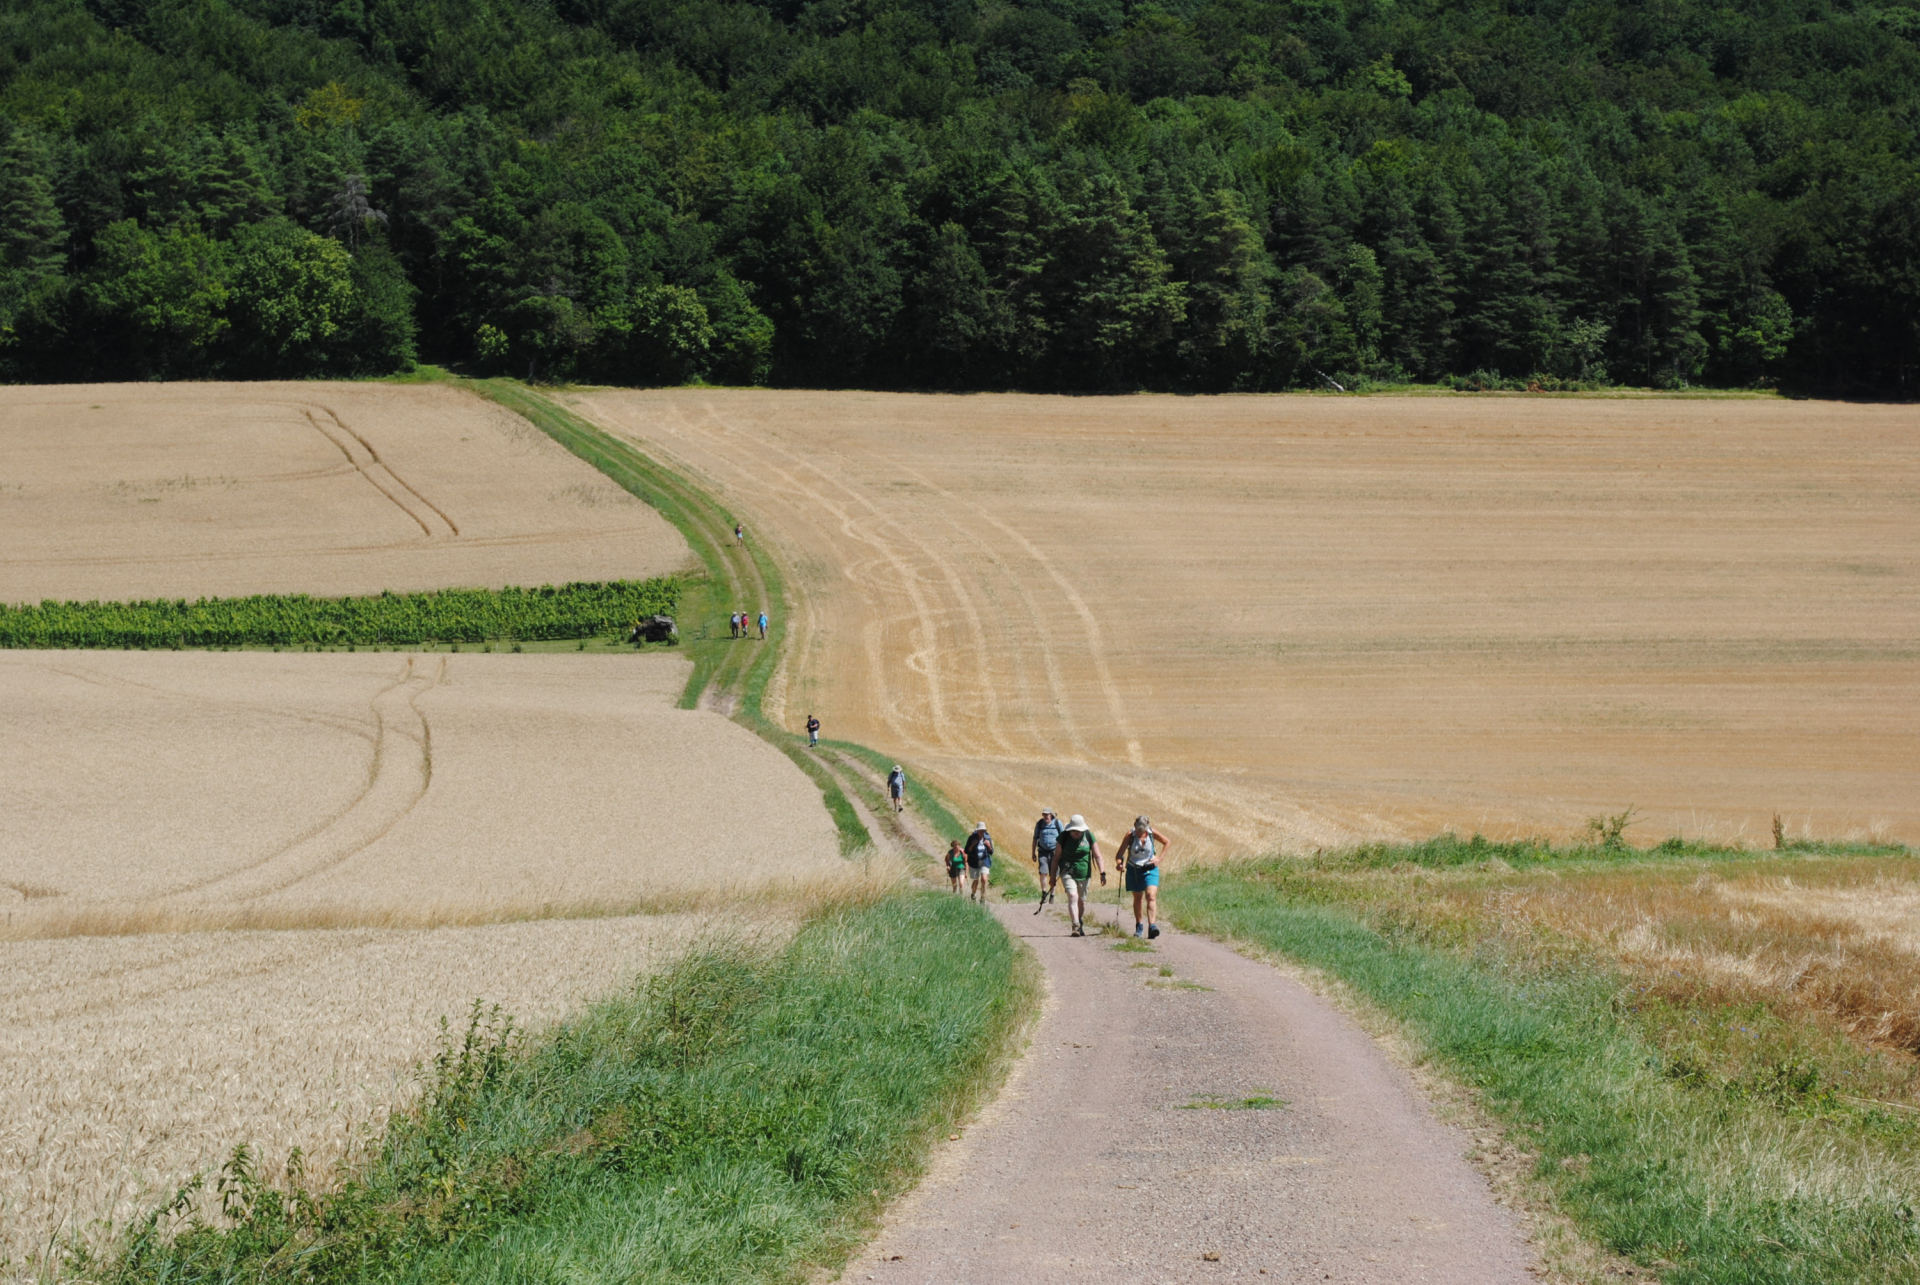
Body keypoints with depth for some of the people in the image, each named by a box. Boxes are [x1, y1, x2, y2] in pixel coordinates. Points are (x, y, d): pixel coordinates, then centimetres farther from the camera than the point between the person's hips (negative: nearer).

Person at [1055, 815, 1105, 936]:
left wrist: (1102, 873, -13)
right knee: (1073, 897, -19)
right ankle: (1076, 926, -25)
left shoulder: (1089, 836, -3)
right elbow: (1057, 857, 2)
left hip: (1084, 873, 2)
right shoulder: (1063, 837, -5)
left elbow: (1097, 856, -4)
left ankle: (1080, 922, 33)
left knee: (1082, 901, 11)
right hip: (1068, 872, -2)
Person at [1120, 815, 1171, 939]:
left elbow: (1166, 842, 7)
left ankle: (1151, 926, -26)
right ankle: (1139, 926, 27)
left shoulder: (1152, 833, -9)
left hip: (1150, 869, -1)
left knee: (1151, 896, -17)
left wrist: (1159, 858, -1)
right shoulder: (1130, 836, -11)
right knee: (1137, 898, 10)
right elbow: (1121, 853, -10)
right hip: (1134, 870, 1)